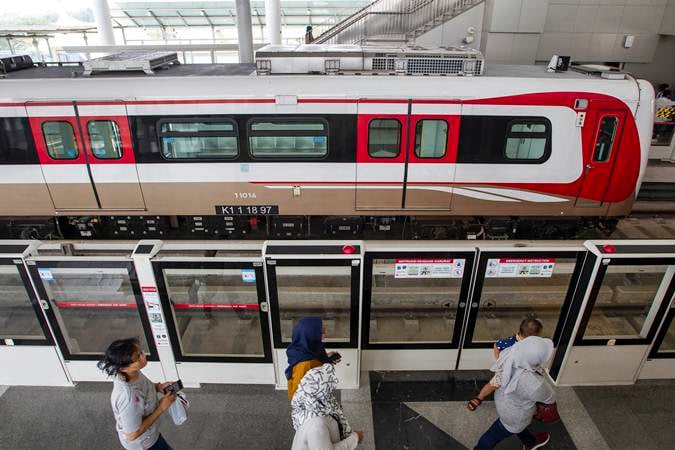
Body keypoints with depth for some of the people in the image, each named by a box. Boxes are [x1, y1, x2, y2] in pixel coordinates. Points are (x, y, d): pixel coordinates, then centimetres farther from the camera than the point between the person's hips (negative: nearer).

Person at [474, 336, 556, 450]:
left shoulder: (509, 353, -30)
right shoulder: (534, 385, -43)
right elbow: (549, 398, -19)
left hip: (503, 399, 7)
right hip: (513, 415, -7)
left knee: (519, 425, 36)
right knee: (495, 435, 20)